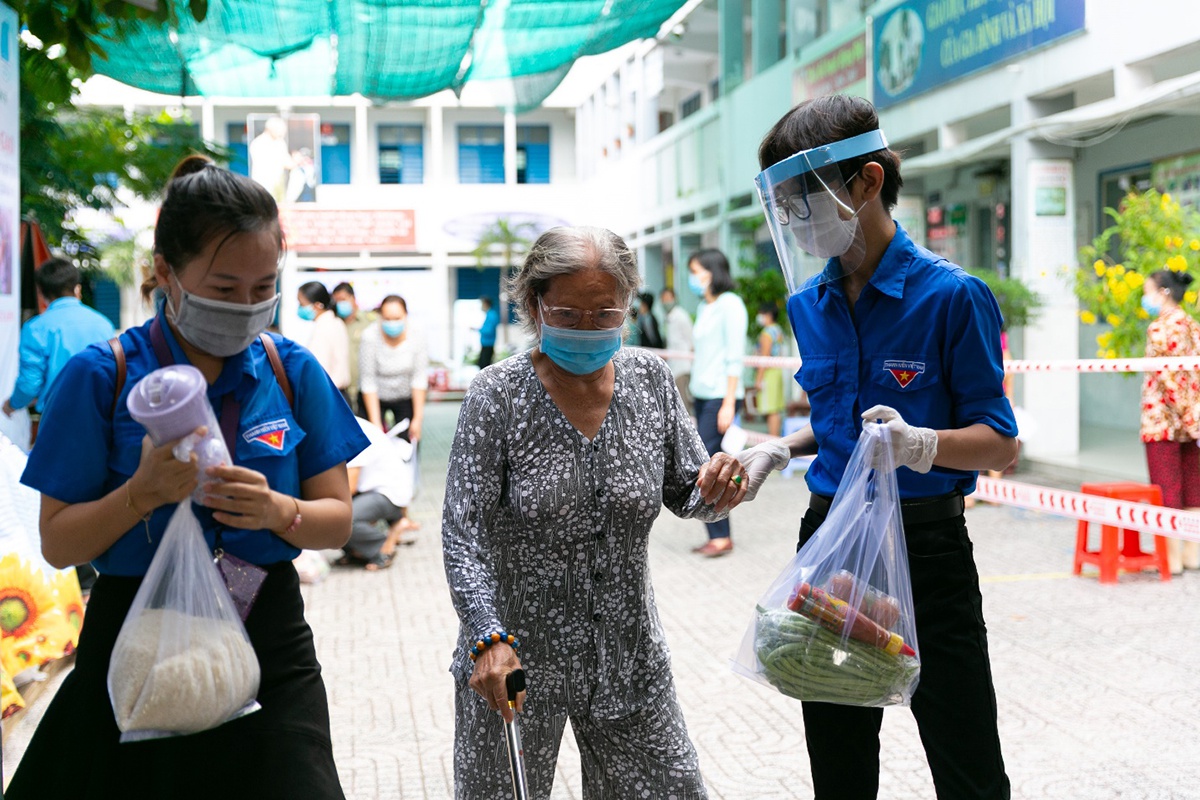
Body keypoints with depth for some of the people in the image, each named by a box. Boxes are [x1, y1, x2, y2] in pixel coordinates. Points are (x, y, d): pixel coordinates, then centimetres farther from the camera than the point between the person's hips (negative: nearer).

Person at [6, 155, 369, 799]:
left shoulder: (293, 372, 1)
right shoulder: (102, 376, -7)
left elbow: (337, 521, 3)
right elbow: (58, 544, -5)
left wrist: (279, 512, -17)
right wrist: (142, 493, -22)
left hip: (269, 648, 2)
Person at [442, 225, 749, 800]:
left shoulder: (650, 379, -1)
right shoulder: (496, 397, -12)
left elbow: (684, 494, 6)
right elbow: (462, 534, -14)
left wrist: (714, 493, -17)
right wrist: (488, 638, -27)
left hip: (628, 656, 3)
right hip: (514, 655, -3)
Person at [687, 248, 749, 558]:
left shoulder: (730, 305, -9)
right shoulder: (704, 308, 17)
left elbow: (734, 358, -14)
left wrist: (728, 404, -18)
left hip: (720, 397, -9)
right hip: (702, 395, 9)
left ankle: (720, 537, -6)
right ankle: (720, 536, 11)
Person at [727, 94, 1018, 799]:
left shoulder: (951, 296, -13)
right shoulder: (809, 306, 7)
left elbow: (1001, 445, -12)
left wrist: (920, 443, -31)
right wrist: (783, 449, 2)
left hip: (927, 551, -6)